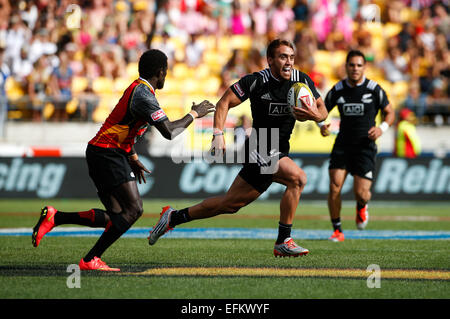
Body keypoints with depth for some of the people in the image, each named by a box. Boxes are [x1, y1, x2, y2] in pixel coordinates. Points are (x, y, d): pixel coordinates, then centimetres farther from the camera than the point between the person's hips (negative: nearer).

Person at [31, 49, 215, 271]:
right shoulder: (143, 94, -16)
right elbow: (169, 132, -21)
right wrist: (194, 114, -7)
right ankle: (91, 260, -14)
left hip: (99, 153, 10)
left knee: (115, 216, 6)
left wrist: (132, 157, 26)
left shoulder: (138, 88, 16)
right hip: (107, 153, -10)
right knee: (134, 209, -13)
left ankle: (54, 217, 4)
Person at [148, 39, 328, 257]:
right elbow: (225, 102, -9)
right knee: (298, 178, -23)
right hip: (259, 151, -6)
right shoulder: (256, 81, -14)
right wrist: (218, 134, -22)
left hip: (278, 154, 6)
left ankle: (174, 217, 22)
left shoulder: (302, 80, 0)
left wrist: (315, 115, -19)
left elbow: (323, 111, 5)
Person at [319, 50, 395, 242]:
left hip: (365, 146, -2)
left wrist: (382, 128, -13)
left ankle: (362, 206, 30)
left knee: (361, 193, -9)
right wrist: (321, 125, -9)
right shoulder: (337, 90, 1)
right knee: (334, 186, -13)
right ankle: (337, 231, 0)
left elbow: (390, 113, 6)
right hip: (343, 145, 2)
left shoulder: (374, 89, -4)